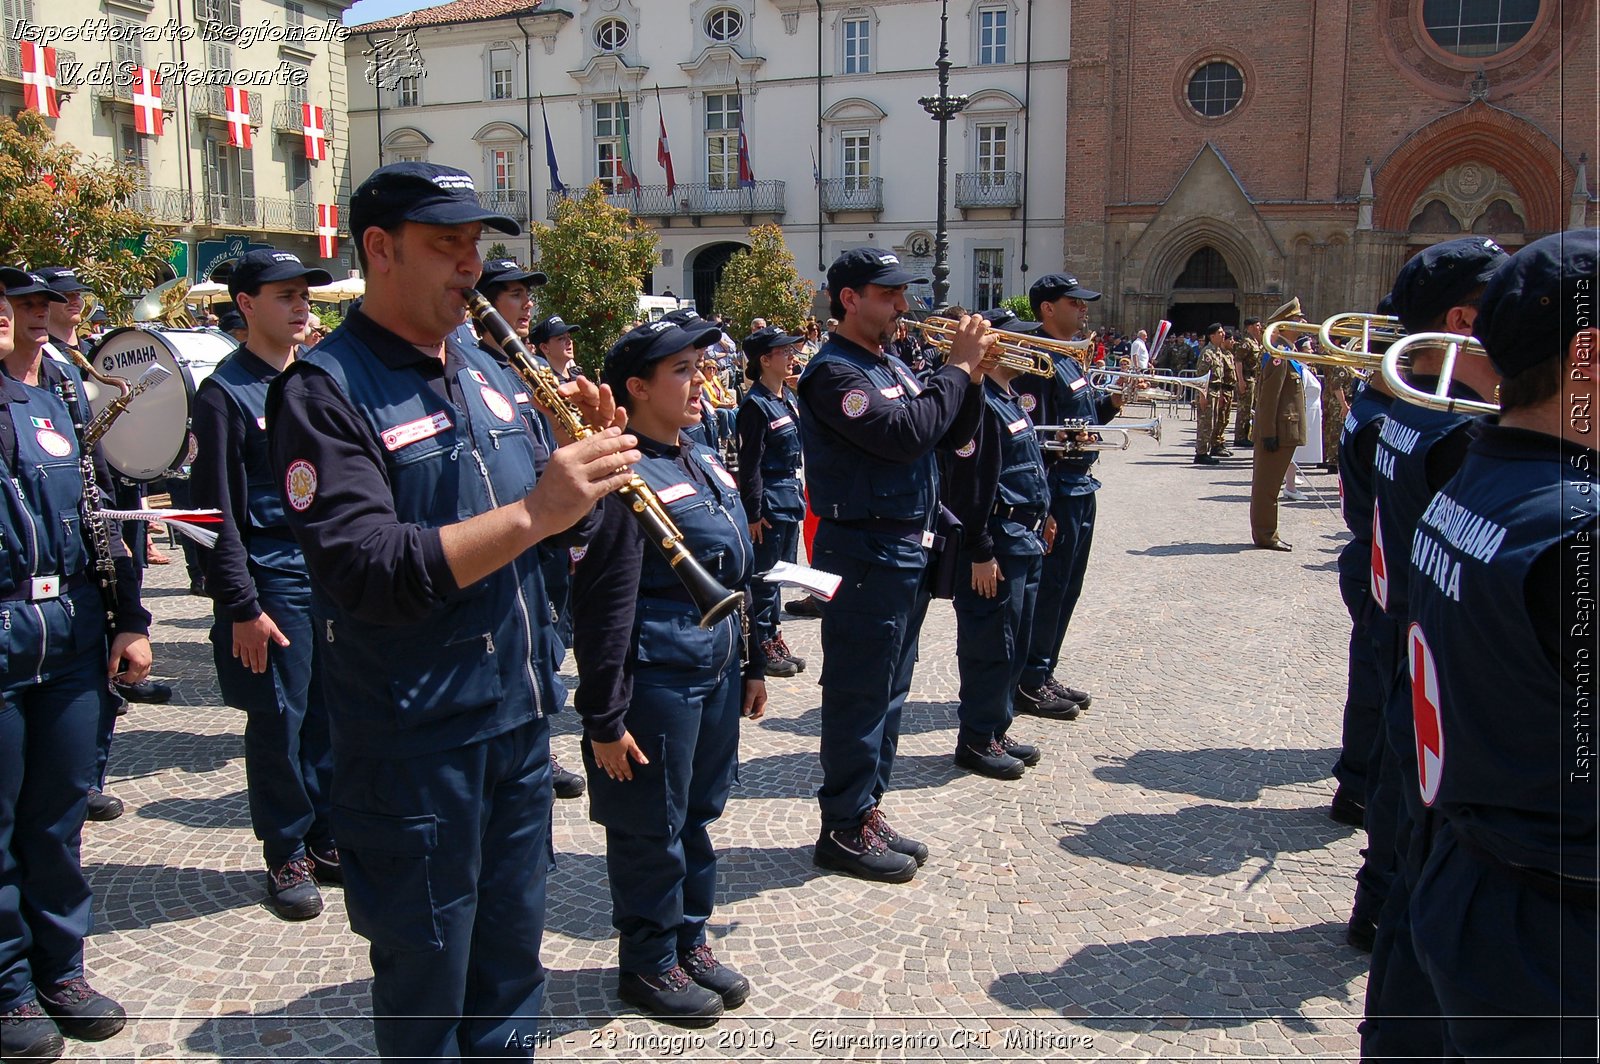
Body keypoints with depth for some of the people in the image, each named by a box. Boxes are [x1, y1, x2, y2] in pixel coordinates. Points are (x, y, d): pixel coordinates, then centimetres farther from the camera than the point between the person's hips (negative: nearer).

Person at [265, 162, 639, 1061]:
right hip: (416, 740, -6)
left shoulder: (487, 371, 10)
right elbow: (367, 573, -26)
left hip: (521, 715, 7)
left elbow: (536, 532, 14)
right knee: (427, 982, 12)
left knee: (512, 966, 21)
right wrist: (534, 511, -32)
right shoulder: (326, 390, -14)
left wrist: (584, 464, -6)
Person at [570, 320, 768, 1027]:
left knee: (699, 814, 19)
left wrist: (753, 663, 19)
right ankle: (648, 965, 26)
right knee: (652, 830, 7)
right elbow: (604, 608, -19)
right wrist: (603, 718, -18)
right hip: (656, 680, -8)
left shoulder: (705, 464, 11)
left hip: (716, 675, 8)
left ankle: (690, 941, 37)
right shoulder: (625, 478, -17)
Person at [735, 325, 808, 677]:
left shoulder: (789, 398, 10)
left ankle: (774, 639, 26)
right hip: (769, 500, -9)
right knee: (765, 575, 1)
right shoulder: (756, 405, -15)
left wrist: (797, 493, 18)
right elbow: (750, 464, -16)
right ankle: (763, 646, 11)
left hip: (790, 496, 9)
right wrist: (753, 512, -17)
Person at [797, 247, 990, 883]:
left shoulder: (892, 365, 15)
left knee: (888, 692, 15)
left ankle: (868, 811, 27)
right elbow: (905, 434, -27)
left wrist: (973, 376, -1)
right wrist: (957, 367, -16)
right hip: (865, 554, -10)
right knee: (858, 695, -2)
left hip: (908, 551, 10)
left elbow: (954, 436, 15)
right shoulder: (833, 372, -14)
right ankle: (844, 832, 10)